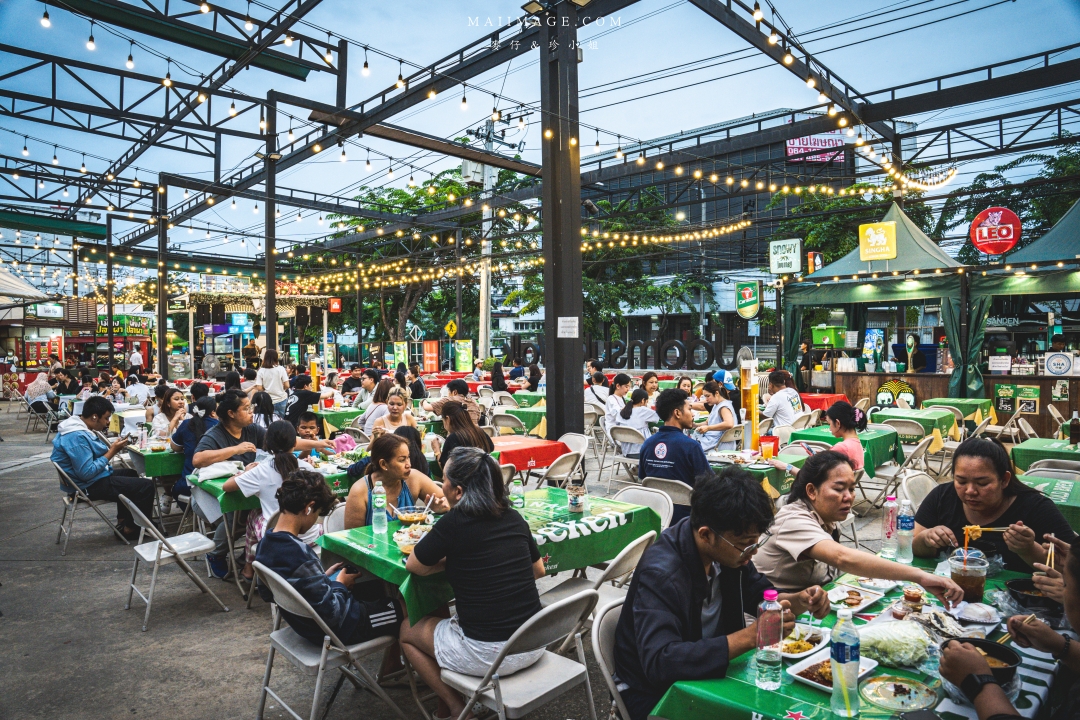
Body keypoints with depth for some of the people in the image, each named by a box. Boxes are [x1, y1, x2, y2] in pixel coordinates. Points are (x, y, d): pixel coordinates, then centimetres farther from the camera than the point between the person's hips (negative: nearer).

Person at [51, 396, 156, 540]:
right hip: (90, 486, -11)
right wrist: (111, 452, -22)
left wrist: (111, 448, -1)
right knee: (147, 486, -12)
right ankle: (129, 529, 5)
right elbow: (87, 473, -30)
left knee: (130, 474, 31)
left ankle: (122, 521, 31)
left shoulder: (79, 427, 4)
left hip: (94, 477, 11)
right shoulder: (77, 437, -28)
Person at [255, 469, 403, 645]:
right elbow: (331, 613, -29)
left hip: (305, 622, 9)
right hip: (335, 629, -9)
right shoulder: (301, 555, -34)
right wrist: (340, 585, -10)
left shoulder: (266, 543, -6)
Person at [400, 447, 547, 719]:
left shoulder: (455, 522, -16)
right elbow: (538, 570, 15)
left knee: (408, 630, 20)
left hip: (488, 656, -6)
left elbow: (413, 566, -2)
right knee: (447, 619, 32)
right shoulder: (515, 518, 0)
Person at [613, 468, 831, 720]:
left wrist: (800, 601, -12)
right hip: (658, 694, -7)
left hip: (709, 670, 7)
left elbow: (758, 594, 8)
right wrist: (750, 636, -40)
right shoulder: (661, 573, -31)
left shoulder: (727, 548, -9)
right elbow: (659, 663, -38)